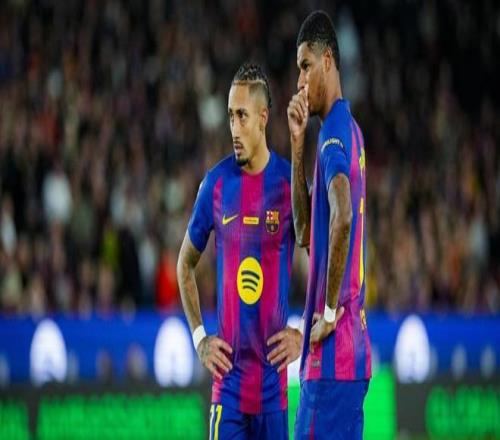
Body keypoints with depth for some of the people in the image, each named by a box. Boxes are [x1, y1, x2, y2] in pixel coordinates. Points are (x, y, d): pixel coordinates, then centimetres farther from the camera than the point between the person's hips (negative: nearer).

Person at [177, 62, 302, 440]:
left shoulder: (288, 184, -3)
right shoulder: (216, 184, 2)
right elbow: (186, 264, 16)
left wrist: (304, 334, -3)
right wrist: (199, 337, 7)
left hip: (273, 376, -1)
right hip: (228, 373, 1)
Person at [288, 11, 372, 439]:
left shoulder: (334, 134, -11)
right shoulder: (350, 132, 18)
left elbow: (343, 217, -28)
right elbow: (305, 230, 22)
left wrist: (330, 311, -20)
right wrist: (298, 145, 13)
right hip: (354, 350, 9)